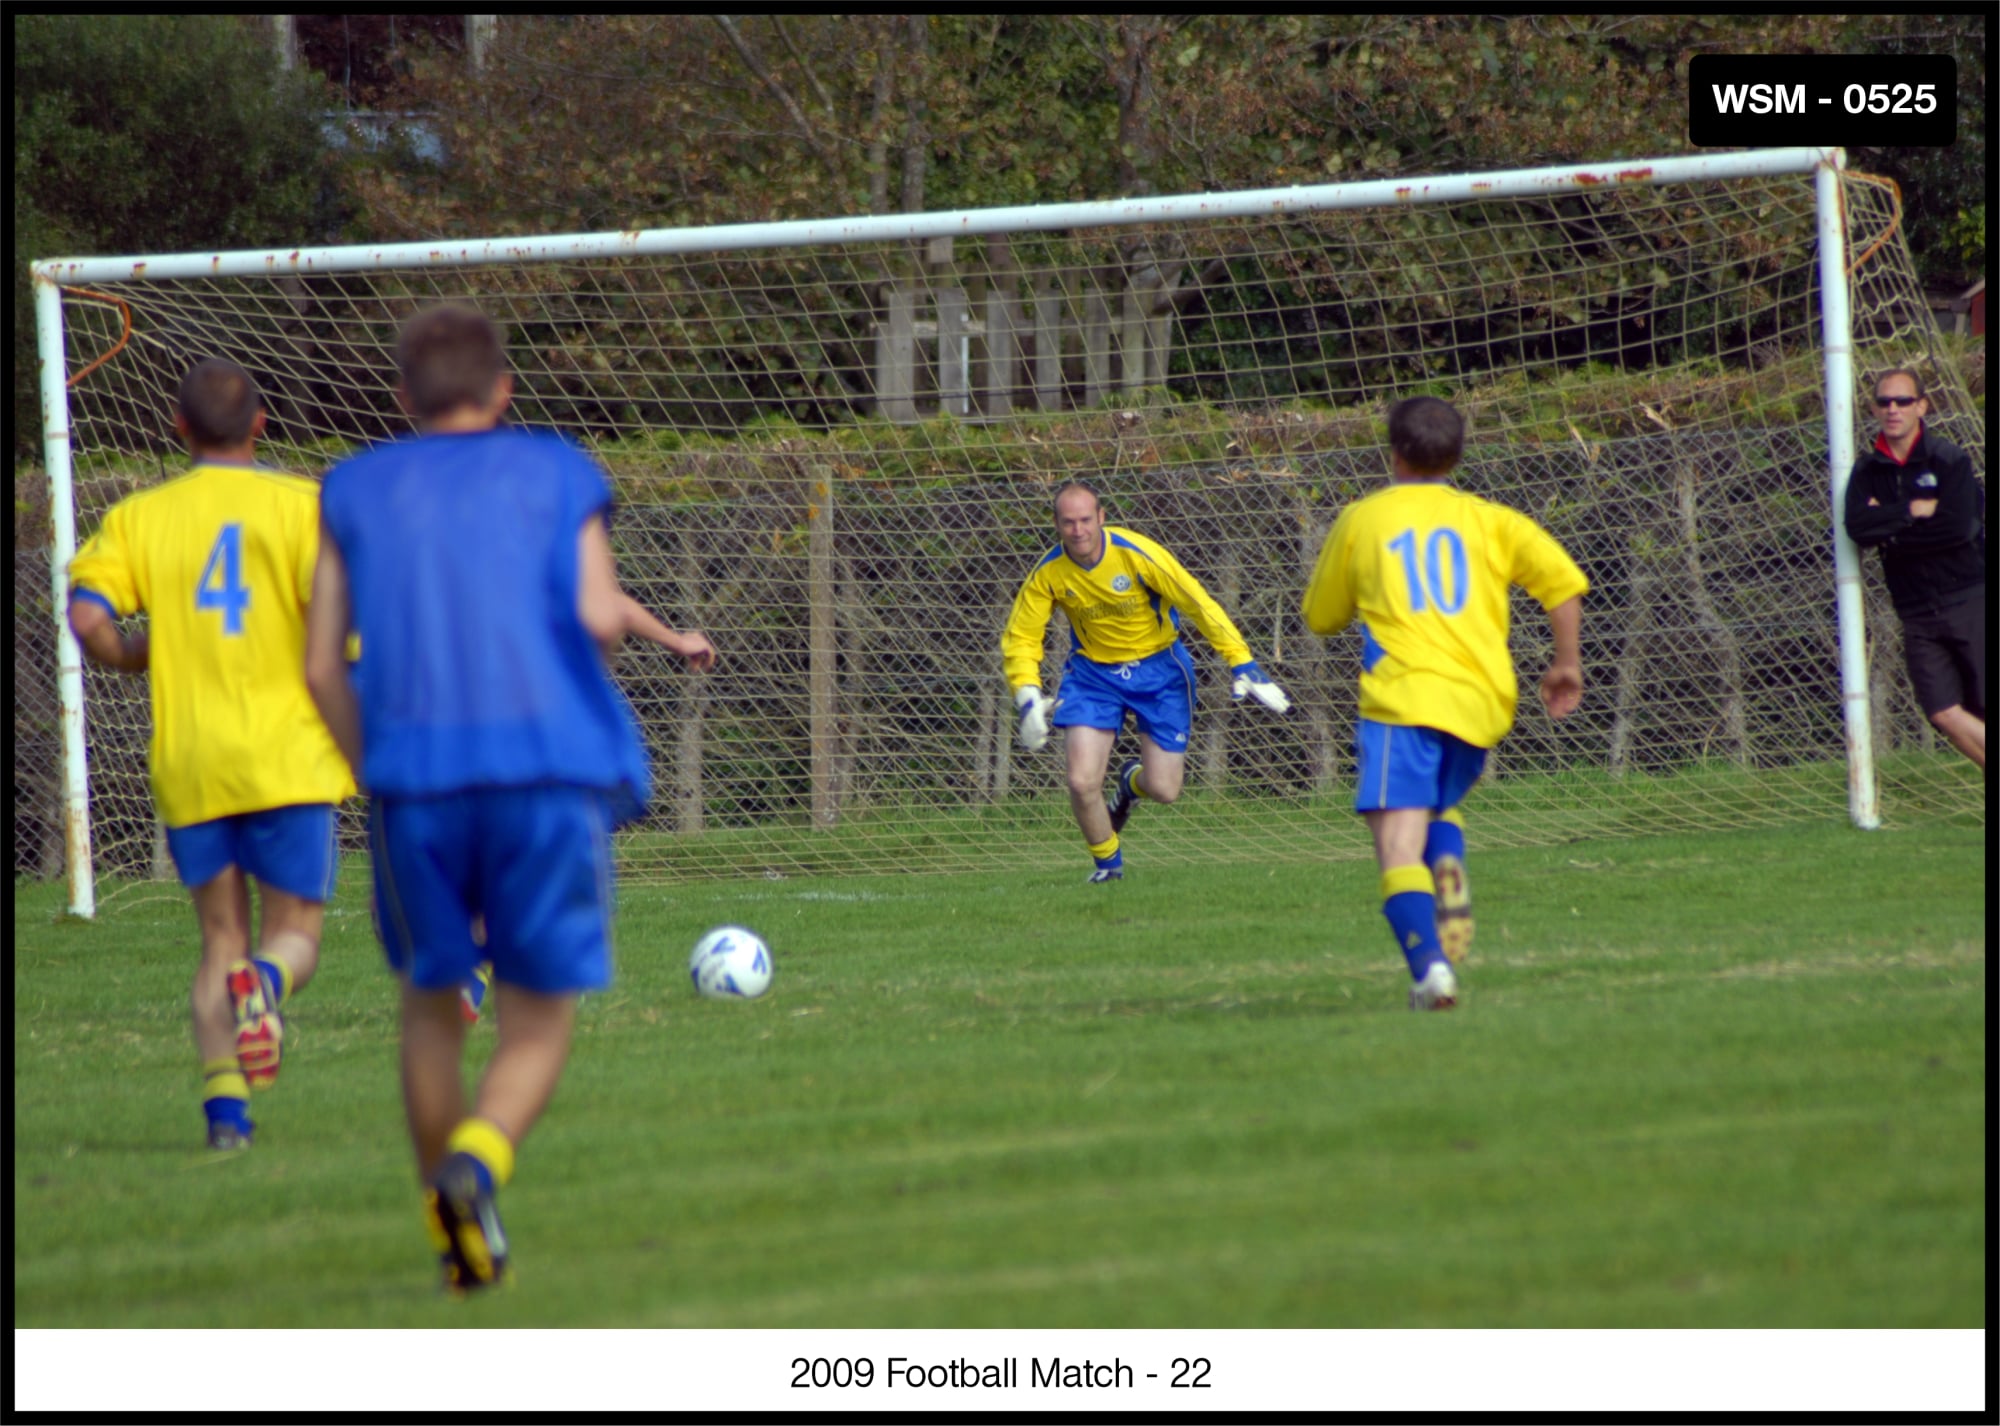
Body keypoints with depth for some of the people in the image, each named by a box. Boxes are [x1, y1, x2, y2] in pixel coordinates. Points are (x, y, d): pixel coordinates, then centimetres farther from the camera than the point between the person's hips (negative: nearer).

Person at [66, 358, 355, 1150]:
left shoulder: (140, 516, 6)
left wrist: (139, 657, 11)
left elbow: (88, 615, -8)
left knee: (220, 940, 12)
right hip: (287, 756, -2)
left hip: (187, 760, 2)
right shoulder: (300, 504, 0)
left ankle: (224, 1097, -8)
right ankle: (264, 984, -30)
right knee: (295, 936, 6)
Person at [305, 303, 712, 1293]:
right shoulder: (556, 473, 11)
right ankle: (477, 1162, -26)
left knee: (431, 1002, 19)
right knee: (537, 1023, 3)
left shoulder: (356, 491, 15)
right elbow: (599, 617, -3)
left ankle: (452, 1235, 18)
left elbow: (323, 666, 7)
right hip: (553, 764, -2)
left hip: (413, 776, 2)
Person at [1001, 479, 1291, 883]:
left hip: (1158, 668, -1)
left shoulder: (1137, 554, -24)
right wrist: (1028, 699, -22)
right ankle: (1107, 861, 16)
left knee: (1163, 790, -3)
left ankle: (1132, 782, 36)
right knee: (1082, 782, -14)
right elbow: (1020, 638, -7)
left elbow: (1199, 605, -19)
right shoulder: (1047, 573, -16)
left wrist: (1243, 666, -20)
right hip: (1092, 671, 1)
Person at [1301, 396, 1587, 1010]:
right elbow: (1563, 580, 2)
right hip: (1482, 703, 3)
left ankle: (1429, 963, -32)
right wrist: (1567, 663, 13)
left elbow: (1320, 617, 23)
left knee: (1399, 847, -9)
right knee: (1438, 803, 29)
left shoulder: (1361, 520, 12)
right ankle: (1448, 865, -5)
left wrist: (1327, 564, 41)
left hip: (1401, 699, -3)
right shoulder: (1488, 519, 14)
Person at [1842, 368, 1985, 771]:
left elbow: (1958, 527, -17)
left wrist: (1890, 533, -9)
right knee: (1946, 714, -6)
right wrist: (1915, 510, -14)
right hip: (1918, 613, 4)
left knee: (1986, 709, -8)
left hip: (1968, 602, -4)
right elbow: (1858, 527, -8)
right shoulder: (1867, 472, 8)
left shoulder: (1949, 460, -4)